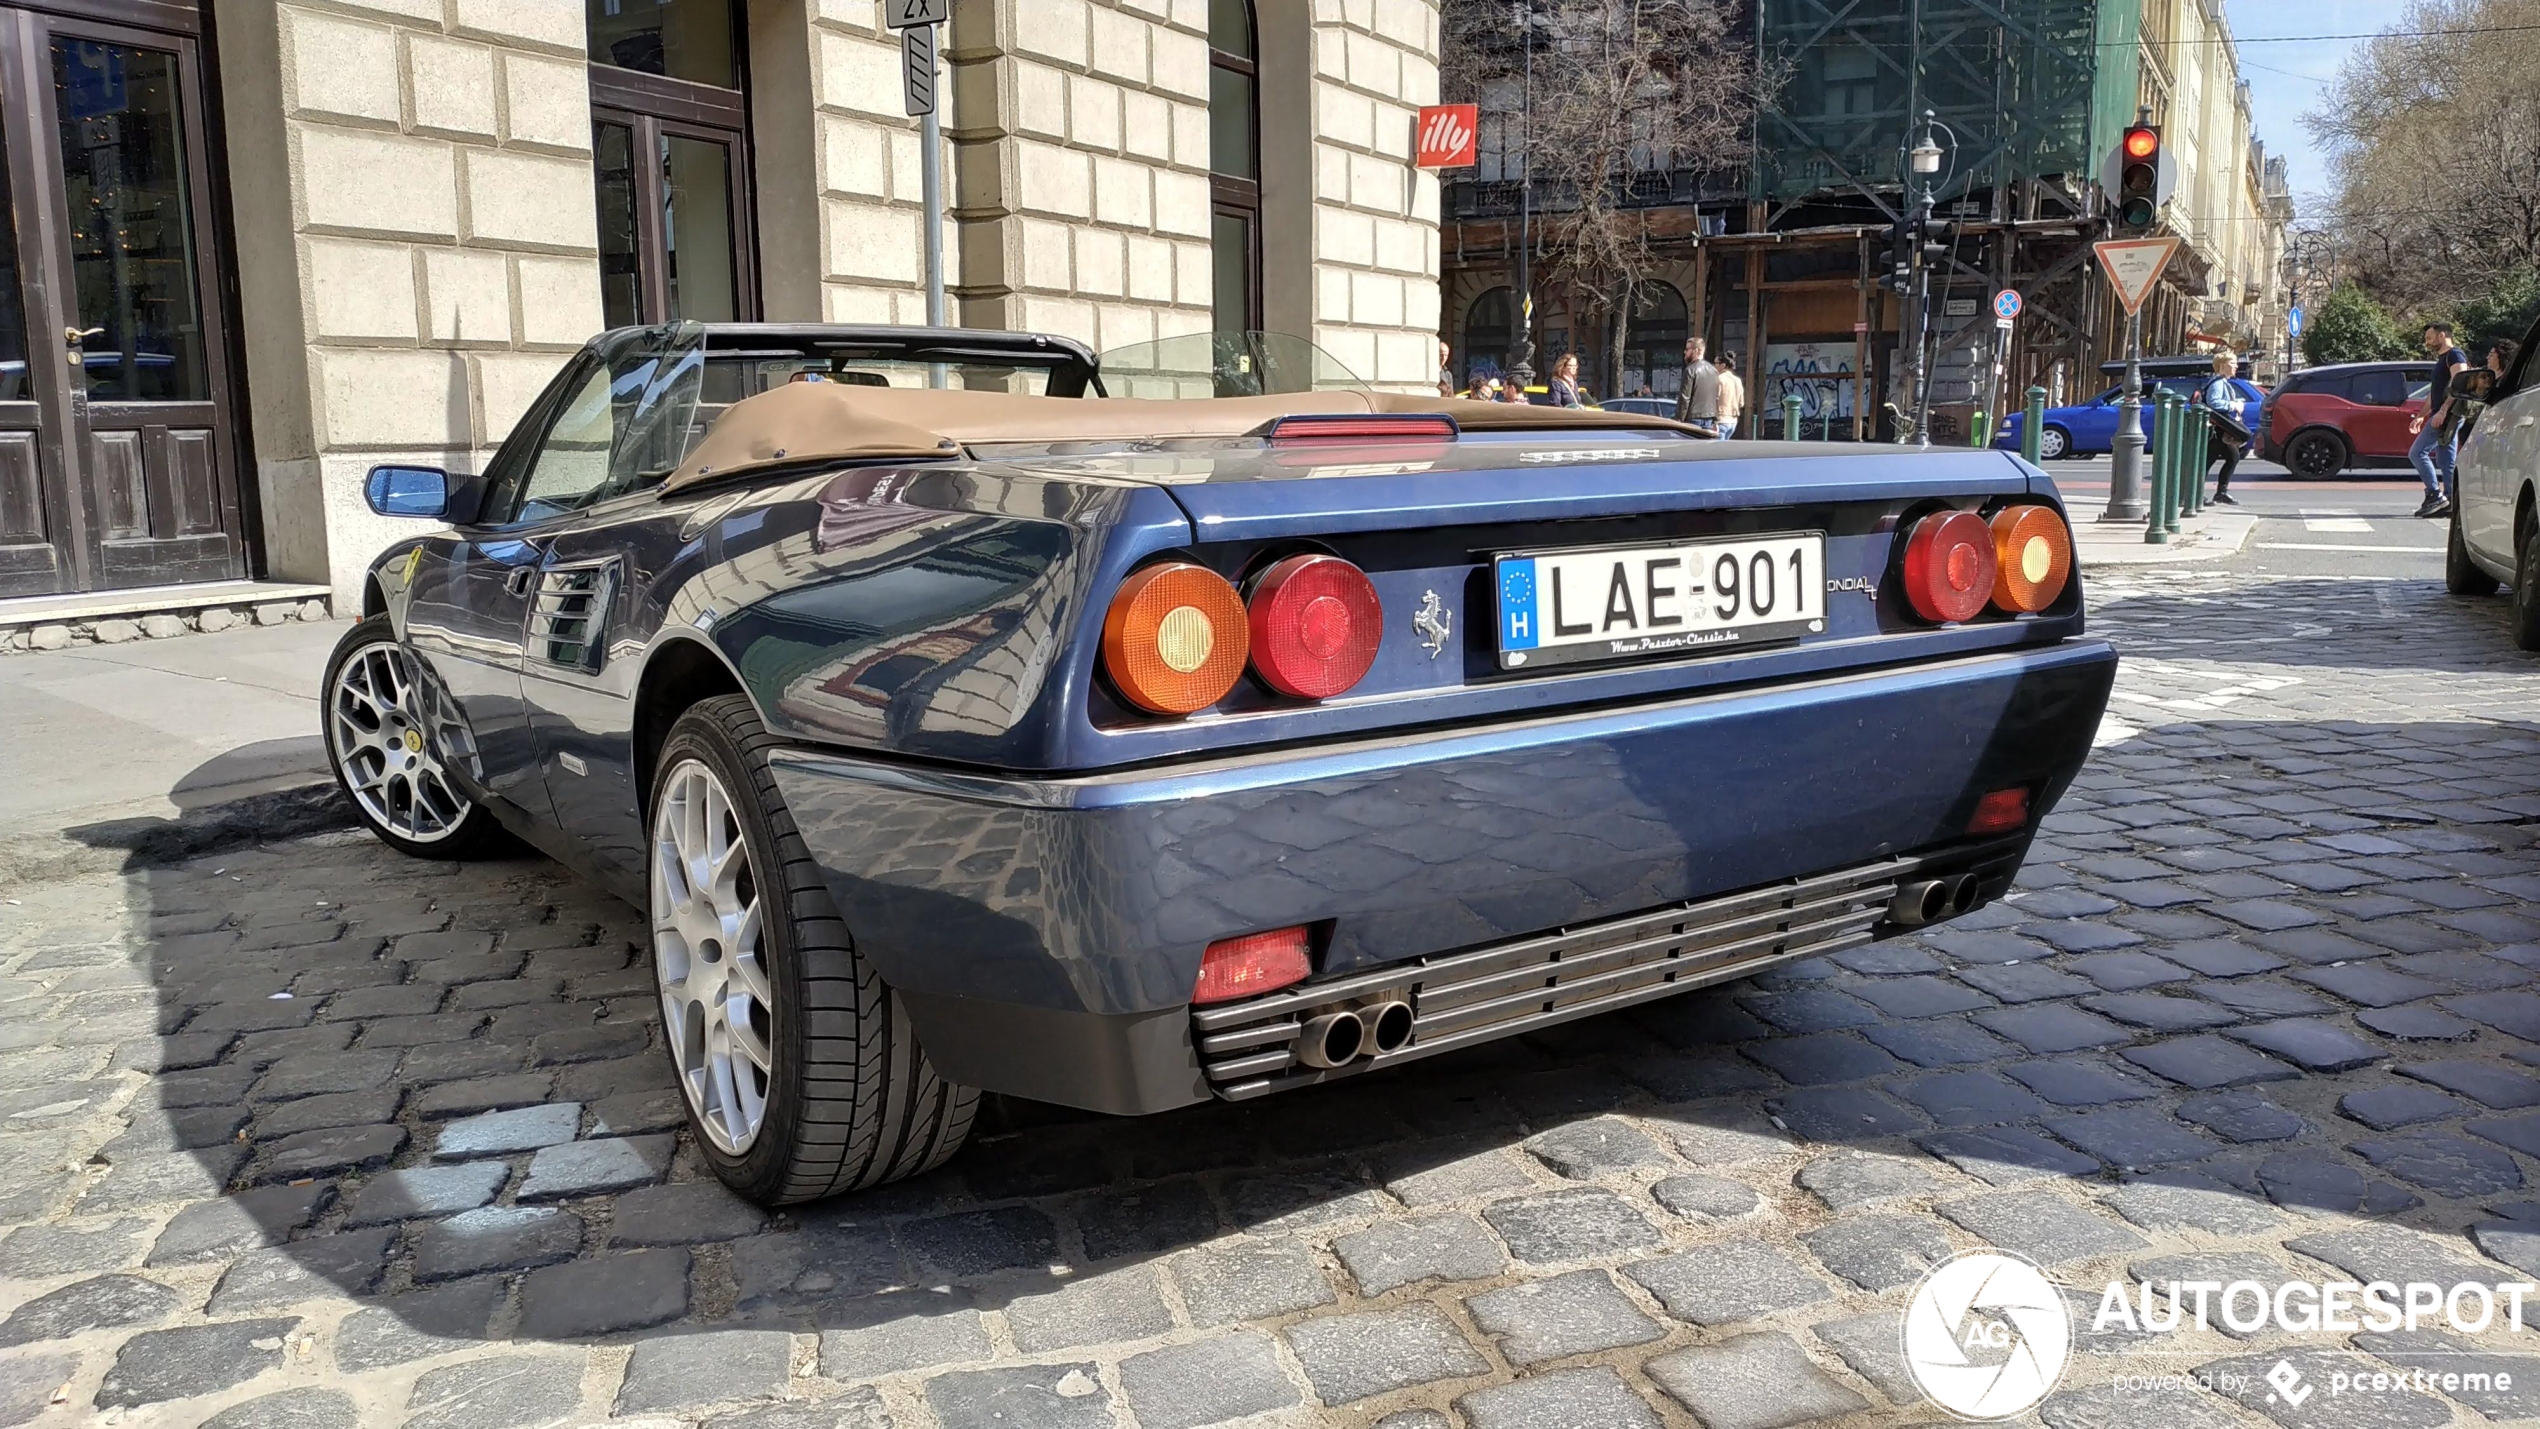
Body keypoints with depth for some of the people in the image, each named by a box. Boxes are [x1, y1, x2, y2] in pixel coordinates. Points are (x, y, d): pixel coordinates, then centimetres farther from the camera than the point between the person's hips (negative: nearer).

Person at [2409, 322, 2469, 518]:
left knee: (2417, 452, -14)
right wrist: (2422, 416, 30)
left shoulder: (2455, 355, -6)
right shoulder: (2441, 360, 25)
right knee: (2445, 460, 6)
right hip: (2440, 416, 10)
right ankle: (2450, 503, 4)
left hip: (2446, 415, -10)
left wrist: (2442, 411, -27)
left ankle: (2435, 495, -16)